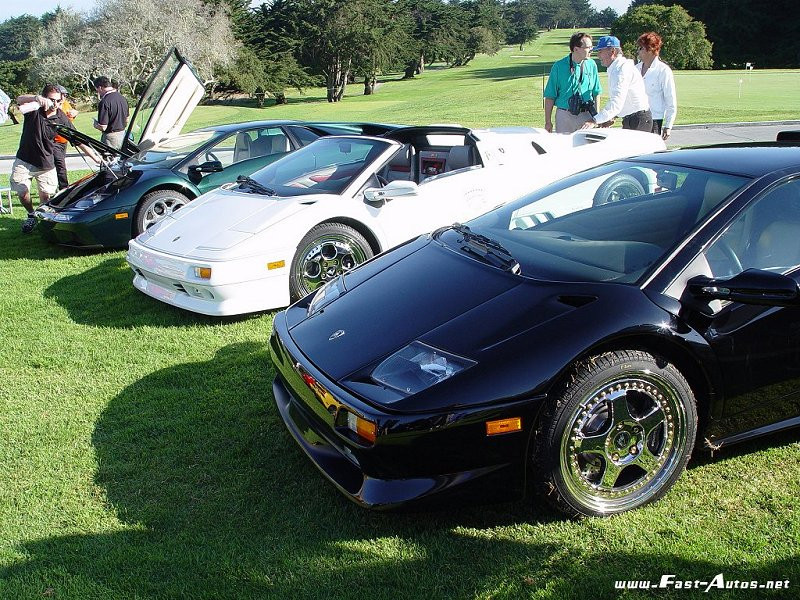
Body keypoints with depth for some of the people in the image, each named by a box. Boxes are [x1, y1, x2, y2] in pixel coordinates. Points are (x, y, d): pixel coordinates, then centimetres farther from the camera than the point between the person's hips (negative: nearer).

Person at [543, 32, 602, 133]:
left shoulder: (591, 65, 6)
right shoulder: (559, 66, -4)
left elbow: (596, 94, 13)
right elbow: (550, 96, -3)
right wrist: (548, 122, -6)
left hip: (586, 116, 3)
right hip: (564, 116, -3)